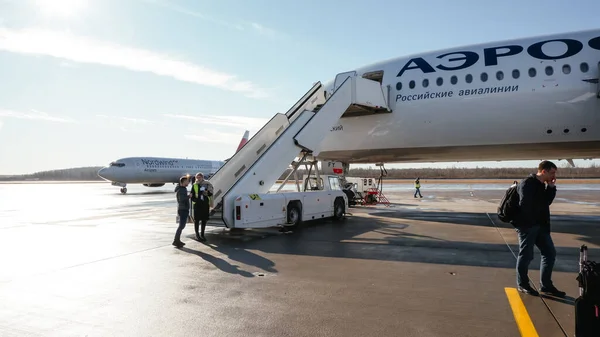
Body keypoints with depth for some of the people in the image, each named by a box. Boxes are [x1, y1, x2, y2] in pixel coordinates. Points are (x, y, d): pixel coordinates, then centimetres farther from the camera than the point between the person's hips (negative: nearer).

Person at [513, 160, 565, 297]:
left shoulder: (542, 185, 15)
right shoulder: (527, 183, -15)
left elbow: (547, 202, 16)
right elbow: (525, 205, -22)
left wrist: (551, 187, 6)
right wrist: (531, 222, -15)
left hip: (540, 225, 10)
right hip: (527, 225, -10)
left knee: (550, 253, 12)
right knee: (526, 255, 0)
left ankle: (546, 285, 23)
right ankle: (522, 284, 16)